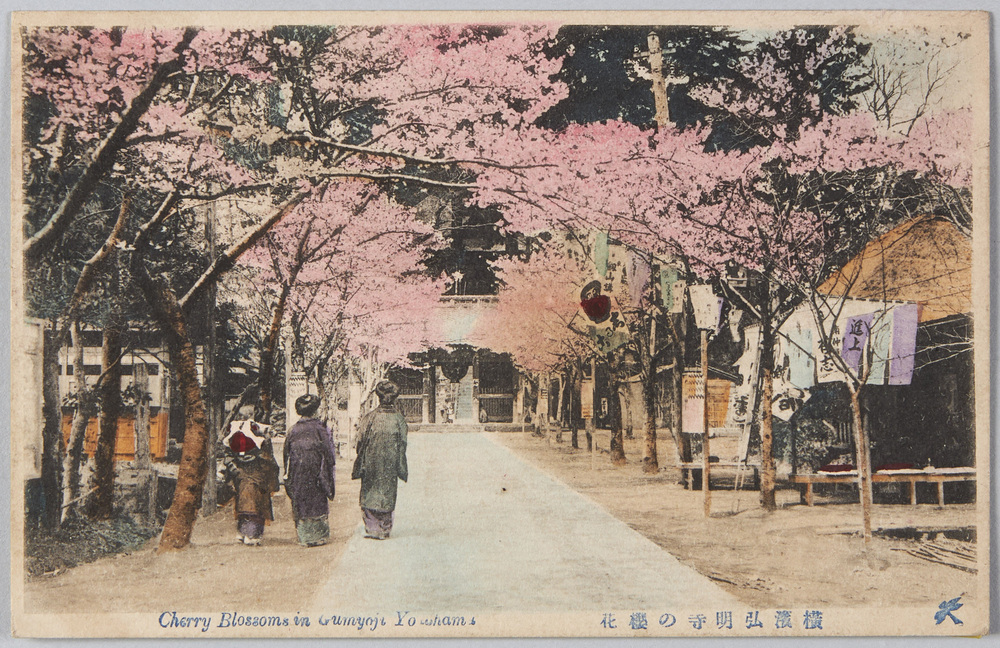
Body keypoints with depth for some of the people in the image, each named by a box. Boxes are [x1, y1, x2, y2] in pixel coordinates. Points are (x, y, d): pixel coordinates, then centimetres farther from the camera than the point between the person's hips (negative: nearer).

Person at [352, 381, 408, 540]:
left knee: (369, 494, 11)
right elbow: (402, 444, -4)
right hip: (390, 463, 1)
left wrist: (359, 467, 4)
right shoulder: (399, 419, -5)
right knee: (387, 494, 10)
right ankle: (383, 530, 13)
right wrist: (401, 468, 4)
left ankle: (370, 528, 6)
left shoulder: (369, 418, -7)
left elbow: (361, 443, -5)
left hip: (371, 462, -1)